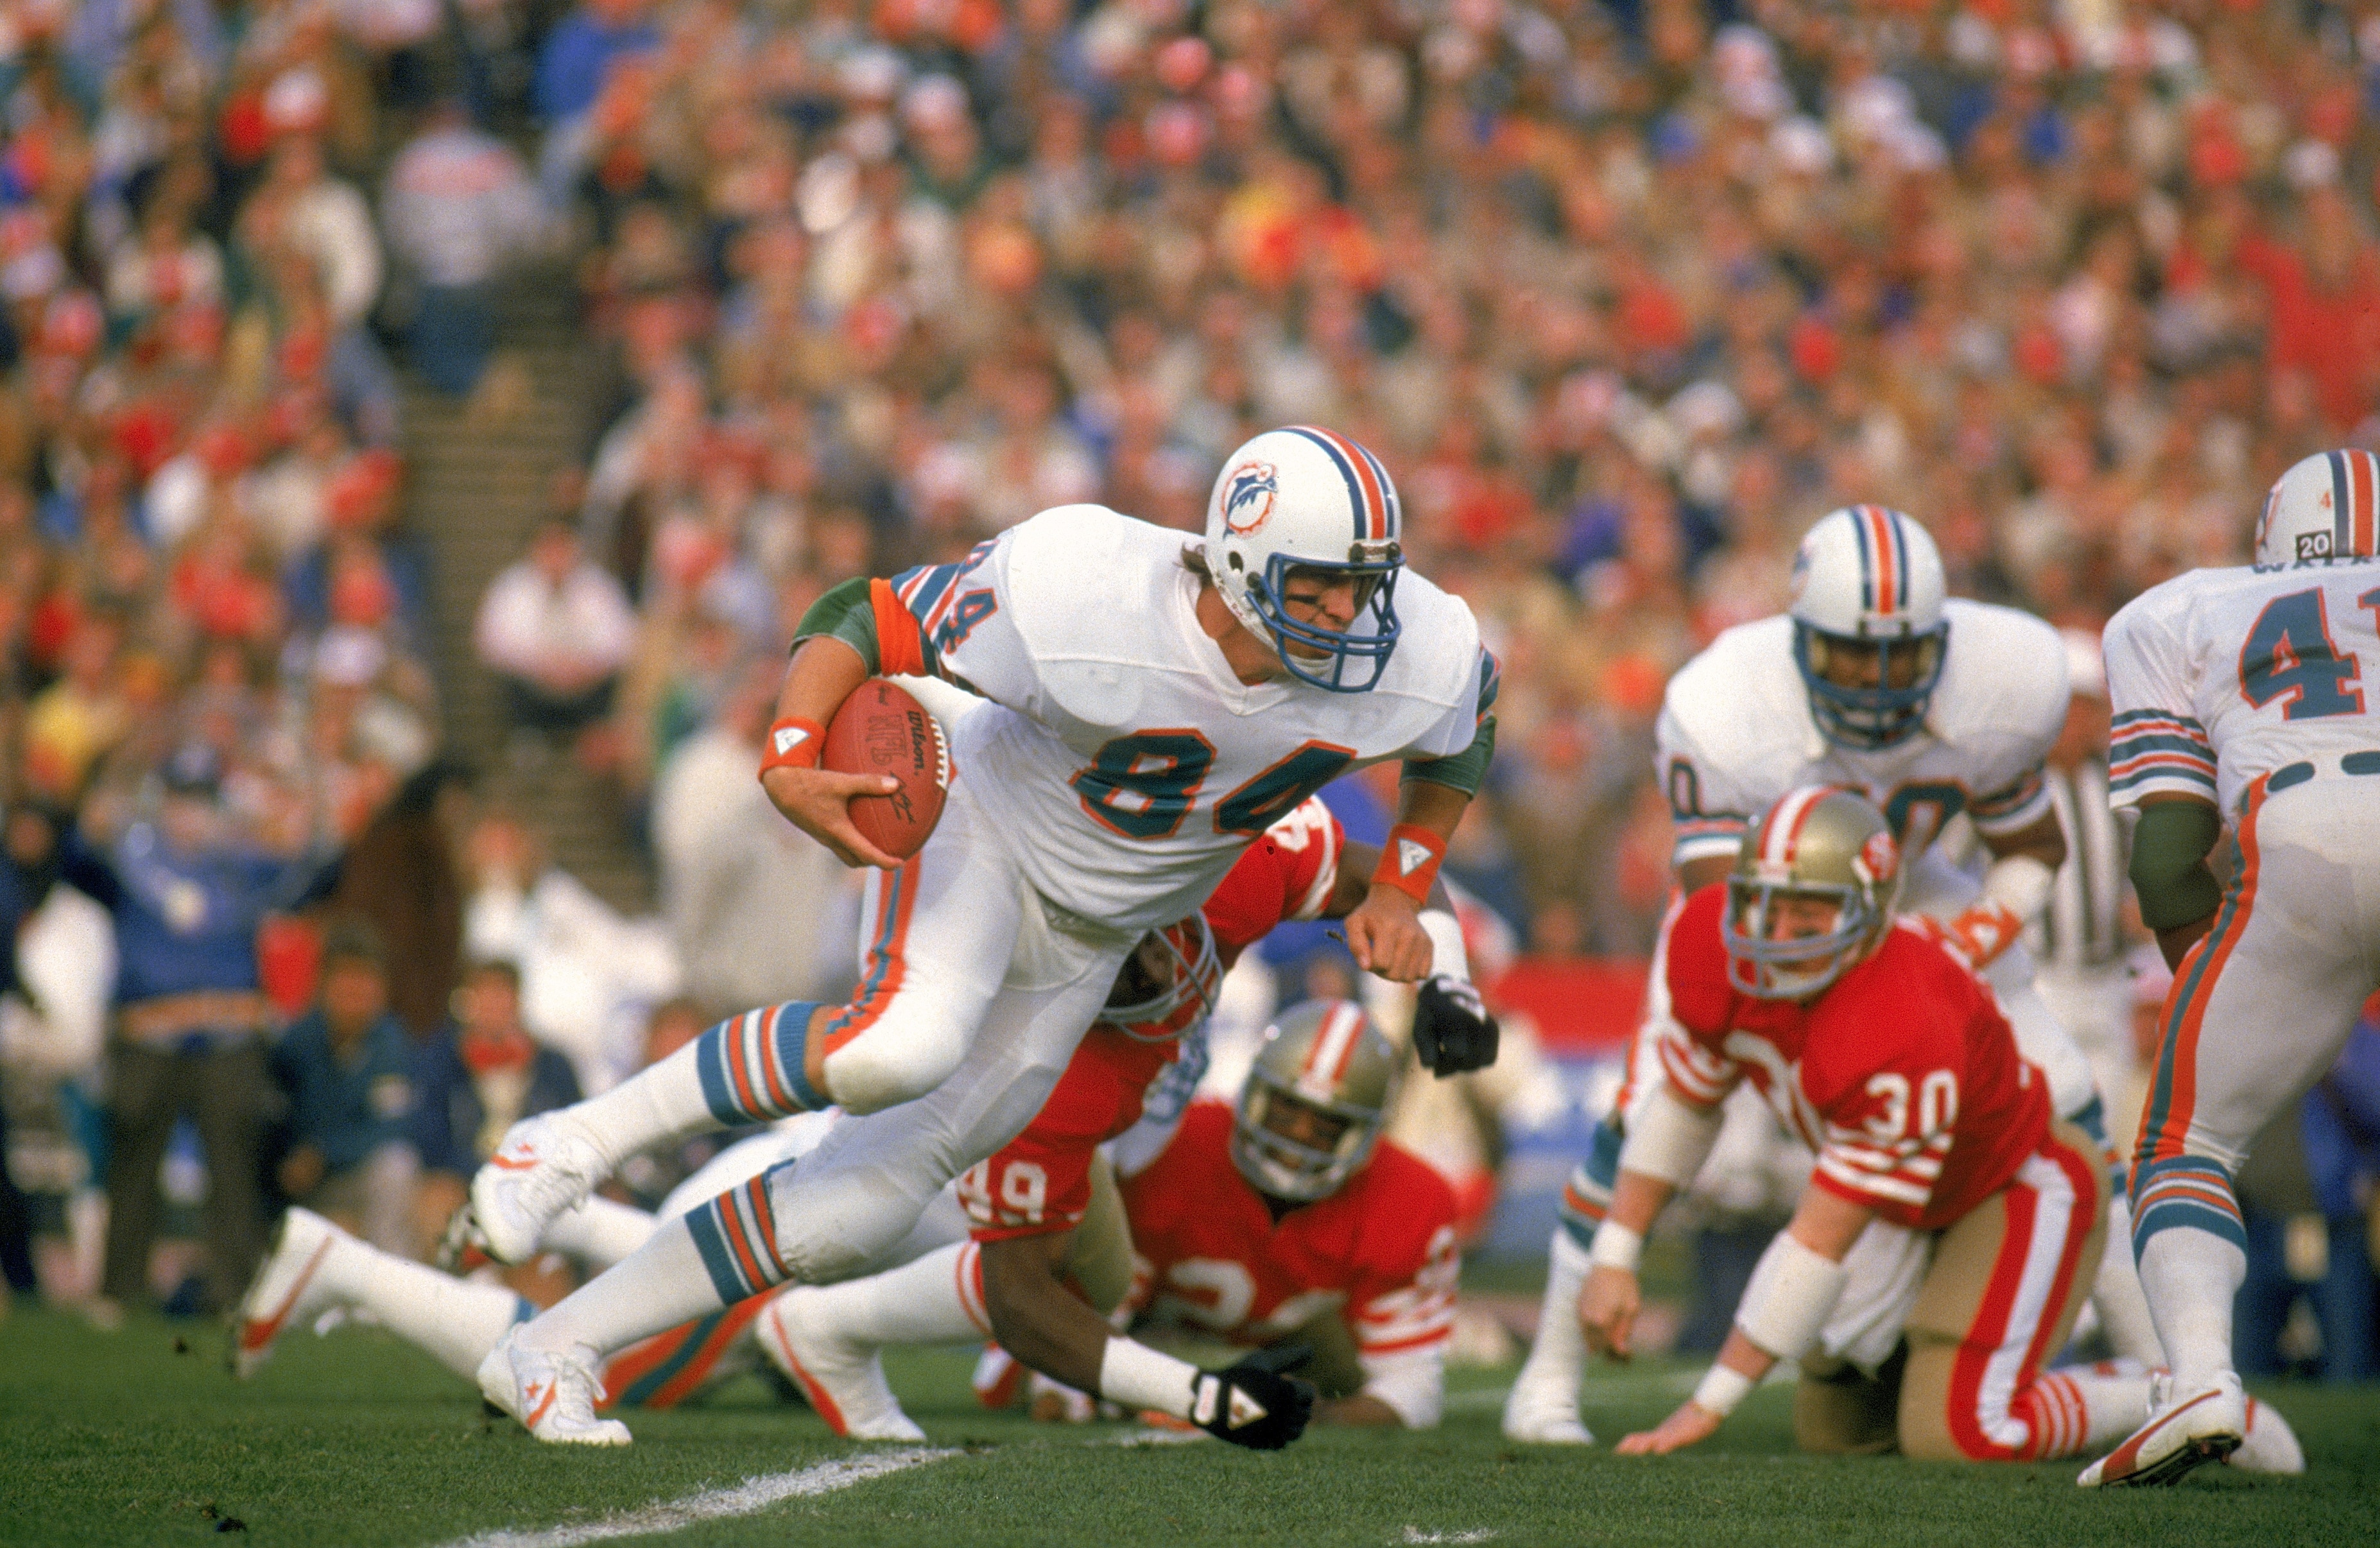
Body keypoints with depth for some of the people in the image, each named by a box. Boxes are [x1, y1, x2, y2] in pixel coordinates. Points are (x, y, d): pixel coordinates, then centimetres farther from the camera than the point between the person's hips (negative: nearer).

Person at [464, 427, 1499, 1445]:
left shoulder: (1417, 661, -19)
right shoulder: (1084, 604, -32)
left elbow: (1457, 746, 7)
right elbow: (858, 620, -22)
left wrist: (1399, 892, -2)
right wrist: (789, 762, -37)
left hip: (1087, 942, 5)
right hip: (981, 831, -5)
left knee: (856, 1211, -2)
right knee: (905, 1045, -38)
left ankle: (549, 1353, 8)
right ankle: (580, 1138, -19)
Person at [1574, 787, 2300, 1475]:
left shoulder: (1905, 1040, -40)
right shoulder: (1715, 945, -20)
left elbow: (1822, 1240, -34)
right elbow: (1682, 1105, 1)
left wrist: (1709, 1403, -30)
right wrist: (1612, 1261, -5)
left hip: (2022, 1185, -8)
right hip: (1913, 1202, 8)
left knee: (1952, 1434, -21)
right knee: (1833, 1428, 10)